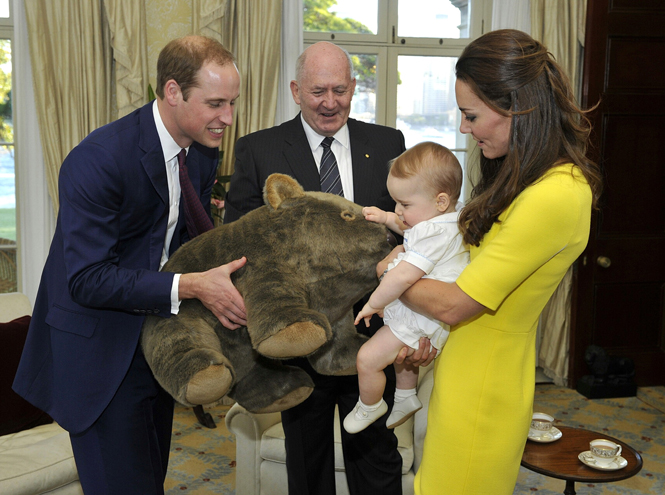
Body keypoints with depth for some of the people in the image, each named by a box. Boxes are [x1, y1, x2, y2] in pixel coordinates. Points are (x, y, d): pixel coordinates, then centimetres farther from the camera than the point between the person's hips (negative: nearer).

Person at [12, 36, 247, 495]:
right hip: (100, 353, -7)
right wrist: (190, 286, -34)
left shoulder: (205, 152, 0)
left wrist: (218, 286, -9)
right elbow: (87, 279, -28)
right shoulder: (97, 158, -25)